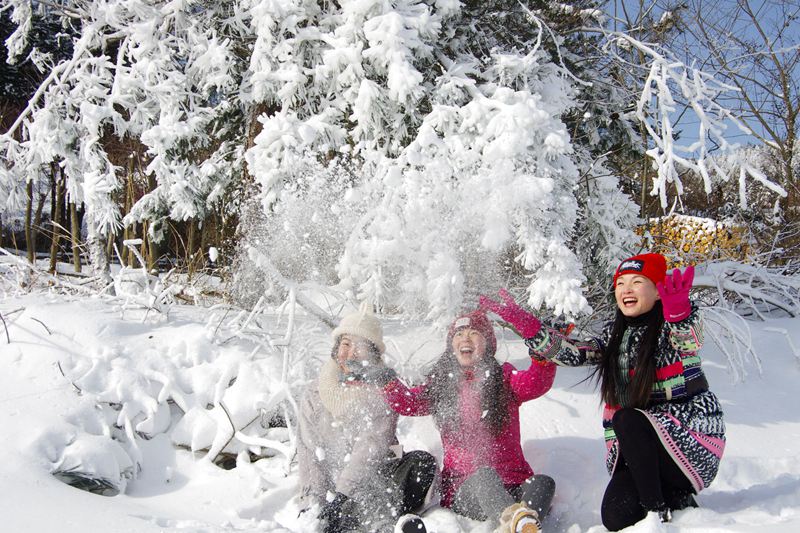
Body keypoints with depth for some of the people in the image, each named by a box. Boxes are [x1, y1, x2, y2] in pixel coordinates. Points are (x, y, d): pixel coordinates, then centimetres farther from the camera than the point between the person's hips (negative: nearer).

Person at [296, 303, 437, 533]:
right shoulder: (315, 394, 6)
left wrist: (341, 494, -24)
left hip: (375, 475, 1)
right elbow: (309, 452, 0)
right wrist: (316, 503, -14)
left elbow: (372, 446, -13)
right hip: (332, 482, 0)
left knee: (424, 462, -28)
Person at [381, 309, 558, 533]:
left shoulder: (504, 377, 8)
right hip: (463, 491, -1)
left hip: (513, 485, 1)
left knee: (543, 483, -29)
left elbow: (537, 383, -13)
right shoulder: (440, 383, 13)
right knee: (484, 475, -33)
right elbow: (408, 402, -4)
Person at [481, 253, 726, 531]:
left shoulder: (672, 327, -9)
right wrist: (526, 324, -18)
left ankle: (658, 510, -14)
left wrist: (679, 311, -58)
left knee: (627, 419, -31)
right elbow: (573, 353, -6)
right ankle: (680, 499, 15)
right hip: (642, 449, 6)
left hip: (692, 436, -5)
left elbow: (688, 340, -34)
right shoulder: (615, 335, 9)